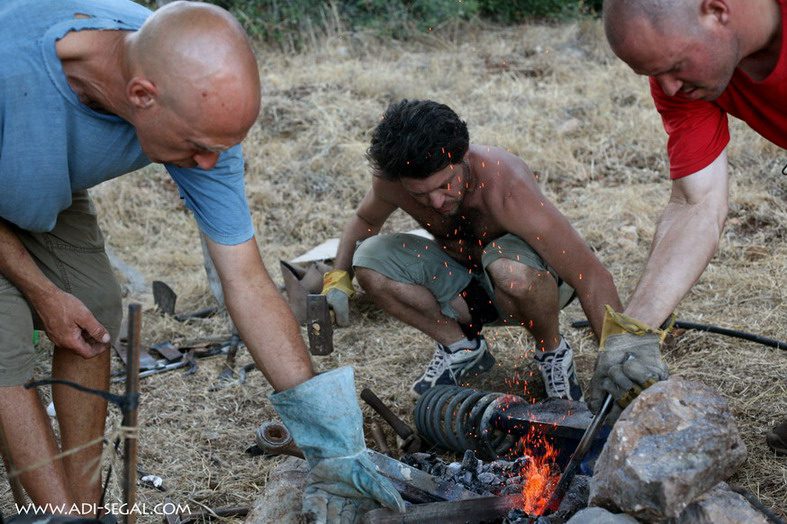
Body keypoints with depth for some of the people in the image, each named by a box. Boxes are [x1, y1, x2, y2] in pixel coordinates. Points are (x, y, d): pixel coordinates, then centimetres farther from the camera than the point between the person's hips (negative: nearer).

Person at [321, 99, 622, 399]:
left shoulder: (504, 186, -36)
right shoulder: (390, 181, -21)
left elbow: (592, 276, -35)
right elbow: (364, 220, 6)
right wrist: (338, 278, -12)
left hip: (541, 279, -4)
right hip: (468, 285, 5)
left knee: (510, 268, -40)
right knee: (370, 261, -17)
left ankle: (552, 350, -8)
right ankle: (461, 347, 2)